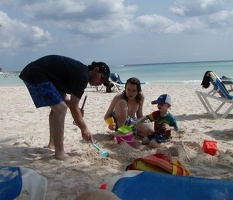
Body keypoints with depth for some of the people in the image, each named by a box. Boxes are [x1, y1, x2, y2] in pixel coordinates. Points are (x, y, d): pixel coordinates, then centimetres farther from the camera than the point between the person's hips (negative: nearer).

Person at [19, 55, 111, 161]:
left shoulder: (78, 69, 15)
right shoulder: (82, 76, -15)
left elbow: (62, 95, 18)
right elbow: (73, 107, -14)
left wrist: (76, 110, 5)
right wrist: (84, 129, -5)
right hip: (36, 75, -11)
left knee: (58, 107, 20)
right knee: (60, 109, -13)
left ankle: (52, 144, 28)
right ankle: (59, 153, -10)